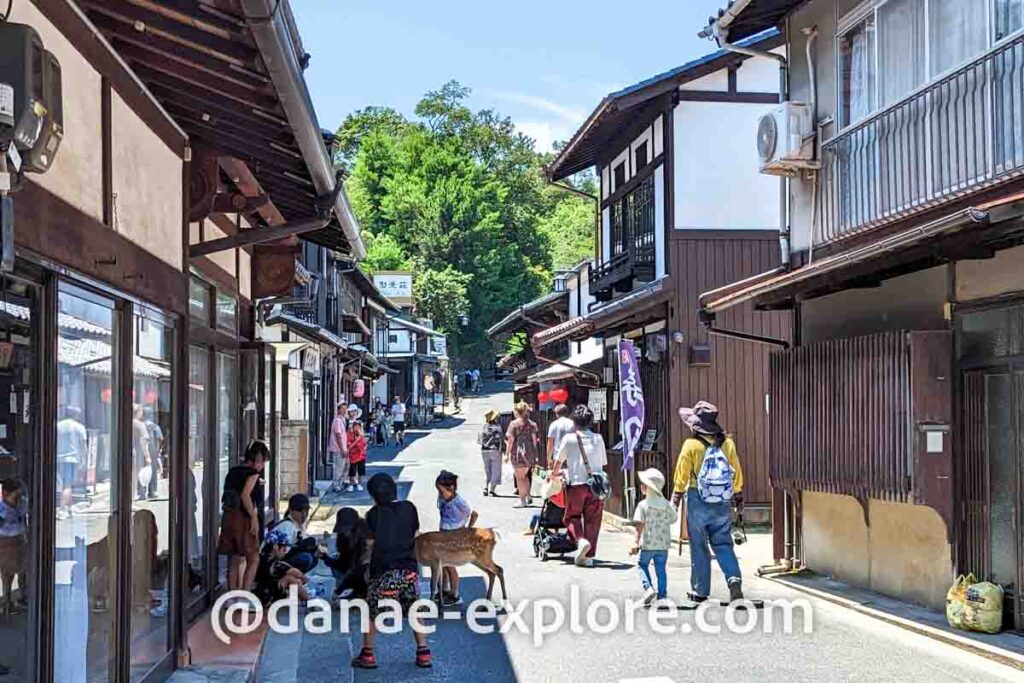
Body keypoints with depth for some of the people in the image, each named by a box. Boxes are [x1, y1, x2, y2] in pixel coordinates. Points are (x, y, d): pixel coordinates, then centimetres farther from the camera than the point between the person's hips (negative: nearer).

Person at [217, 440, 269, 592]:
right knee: (253, 559, -2)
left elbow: (226, 496, 16)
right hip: (243, 518, -8)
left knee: (234, 561, 12)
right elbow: (245, 495, -20)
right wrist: (254, 517, -18)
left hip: (228, 516, 8)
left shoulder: (233, 471, 16)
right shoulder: (252, 472, -8)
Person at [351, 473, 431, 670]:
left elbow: (370, 543, -5)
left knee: (372, 613, 11)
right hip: (409, 569, 3)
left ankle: (367, 654, 15)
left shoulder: (374, 514, -6)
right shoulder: (409, 508, 3)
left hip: (384, 571, -3)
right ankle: (423, 653, 12)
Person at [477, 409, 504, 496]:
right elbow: (499, 438, -15)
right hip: (495, 450, -4)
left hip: (484, 451, 4)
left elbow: (478, 440, 4)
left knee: (487, 470, 18)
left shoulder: (484, 427, 1)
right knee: (495, 471, 4)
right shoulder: (497, 427, -11)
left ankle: (485, 487, 3)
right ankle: (491, 490, -3)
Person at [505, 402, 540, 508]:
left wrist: (507, 454, -4)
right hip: (530, 453, 5)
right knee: (525, 475, 21)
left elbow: (510, 440, -9)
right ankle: (528, 496, 15)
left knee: (520, 477, 3)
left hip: (518, 452, -5)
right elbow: (534, 439, 6)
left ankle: (522, 500, 4)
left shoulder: (514, 423, -7)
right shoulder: (532, 424, 7)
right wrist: (534, 453, 13)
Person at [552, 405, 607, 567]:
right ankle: (589, 556, 6)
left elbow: (559, 461, 10)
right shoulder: (598, 439, 8)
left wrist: (555, 473, 30)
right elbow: (603, 464, 14)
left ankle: (581, 540, -15)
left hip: (576, 483, -2)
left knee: (572, 516, 12)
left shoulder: (569, 439, 0)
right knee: (592, 519, 8)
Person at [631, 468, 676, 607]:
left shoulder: (643, 505, -12)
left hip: (648, 544, -4)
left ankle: (648, 587, -5)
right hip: (663, 545, 4)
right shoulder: (666, 504, 2)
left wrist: (637, 543, -15)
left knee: (642, 565, 13)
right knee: (661, 569, 12)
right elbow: (673, 520, 10)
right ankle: (662, 595, 13)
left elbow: (640, 525, -16)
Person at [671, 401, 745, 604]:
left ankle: (700, 590, 12)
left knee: (699, 546, 6)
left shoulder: (691, 445, -8)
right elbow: (737, 473, 8)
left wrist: (675, 500, 6)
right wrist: (738, 495, 20)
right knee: (723, 543, 10)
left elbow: (681, 477, -4)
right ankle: (734, 578, -11)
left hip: (698, 499, -3)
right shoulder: (727, 443, 2)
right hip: (722, 502, 3)